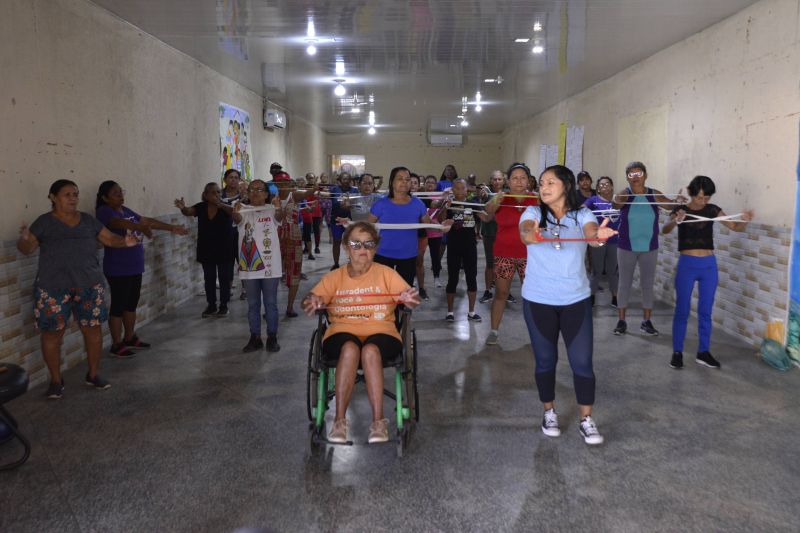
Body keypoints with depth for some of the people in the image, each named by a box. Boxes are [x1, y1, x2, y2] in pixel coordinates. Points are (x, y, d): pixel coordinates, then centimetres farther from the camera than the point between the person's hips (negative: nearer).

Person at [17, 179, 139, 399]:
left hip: (89, 285, 3)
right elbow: (27, 248, -3)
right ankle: (56, 381, 18)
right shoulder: (44, 222, 1)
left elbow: (109, 238, 10)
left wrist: (125, 242, -11)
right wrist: (24, 239, -26)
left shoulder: (88, 220, 10)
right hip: (53, 288, -3)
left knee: (93, 329, 6)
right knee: (53, 333, 3)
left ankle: (93, 375, 22)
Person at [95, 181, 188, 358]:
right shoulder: (104, 211, -13)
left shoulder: (125, 210, 12)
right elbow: (120, 223, -33)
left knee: (131, 304, 16)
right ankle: (117, 344, 8)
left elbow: (147, 220, 17)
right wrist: (141, 227, -50)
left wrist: (172, 228, 14)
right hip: (118, 270, -8)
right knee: (118, 306, -1)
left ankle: (130, 338, 28)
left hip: (134, 267, 8)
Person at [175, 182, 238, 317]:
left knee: (224, 278, 6)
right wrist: (183, 208, -43)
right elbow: (188, 212, -18)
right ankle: (211, 306, 22)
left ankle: (223, 306, 18)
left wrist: (221, 205, -54)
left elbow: (233, 211, -32)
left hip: (224, 250, -3)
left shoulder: (224, 207, -11)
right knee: (209, 279, 11)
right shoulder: (201, 207, -3)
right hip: (206, 250, 3)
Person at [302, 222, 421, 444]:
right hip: (343, 332, 1)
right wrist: (313, 301, -25)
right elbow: (312, 298, 0)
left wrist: (409, 297, -27)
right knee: (350, 348, -36)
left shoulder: (386, 274, 11)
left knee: (370, 350, -36)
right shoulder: (334, 277, 14)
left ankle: (378, 421, -29)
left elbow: (409, 295, -2)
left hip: (381, 332, 0)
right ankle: (340, 420, -28)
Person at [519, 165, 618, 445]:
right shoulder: (533, 212, -2)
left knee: (582, 361, 1)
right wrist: (530, 234, -50)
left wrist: (598, 235, -49)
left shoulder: (582, 214, -2)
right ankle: (549, 413, 29)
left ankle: (586, 420, 17)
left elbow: (592, 232, -24)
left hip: (576, 299, 0)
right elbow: (525, 230, -24)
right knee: (545, 359, 11)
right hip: (537, 300, 0)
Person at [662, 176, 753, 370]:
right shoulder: (680, 210, -5)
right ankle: (677, 352, 11)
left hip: (709, 265, 3)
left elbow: (736, 227, 1)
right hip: (687, 264, -3)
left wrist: (745, 220, -22)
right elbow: (665, 230, -22)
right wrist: (675, 221, -45)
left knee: (705, 311, 9)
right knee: (682, 310, 2)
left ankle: (703, 352, 19)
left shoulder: (713, 210, 4)